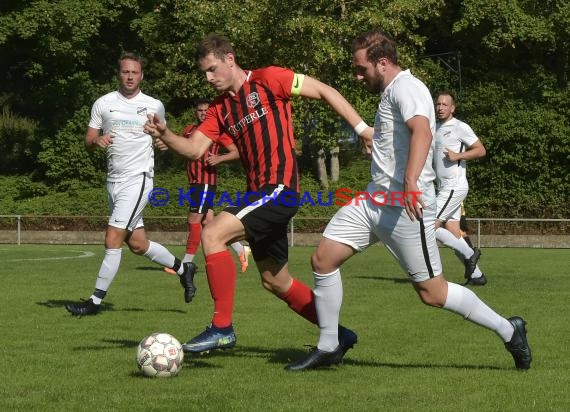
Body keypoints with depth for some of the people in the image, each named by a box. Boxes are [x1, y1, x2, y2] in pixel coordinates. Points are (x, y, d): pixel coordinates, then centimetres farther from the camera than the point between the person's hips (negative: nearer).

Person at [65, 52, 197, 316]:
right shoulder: (103, 104, 7)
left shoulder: (154, 106, 4)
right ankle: (182, 269, 34)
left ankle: (95, 301, -9)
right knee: (137, 244, 11)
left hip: (138, 178, -4)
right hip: (113, 180, 4)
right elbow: (88, 140, 8)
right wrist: (97, 140, -14)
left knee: (113, 239, -14)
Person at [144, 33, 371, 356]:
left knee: (213, 234, -22)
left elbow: (325, 91, -1)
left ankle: (222, 327, -17)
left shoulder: (268, 79, -3)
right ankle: (338, 334, 30)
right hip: (259, 193, 9)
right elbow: (195, 148, 6)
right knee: (276, 282, 15)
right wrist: (164, 134, -13)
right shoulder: (220, 109, 16)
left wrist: (363, 128, -6)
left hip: (280, 186, -9)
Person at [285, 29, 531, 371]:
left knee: (432, 292, -6)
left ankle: (508, 330, 9)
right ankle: (328, 348, 12)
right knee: (323, 259, 2)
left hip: (405, 206, -10)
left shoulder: (405, 87, -13)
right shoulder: (392, 92, 19)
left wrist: (411, 182, -43)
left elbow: (422, 131, -31)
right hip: (375, 199, 10)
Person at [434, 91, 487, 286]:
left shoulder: (459, 127, -8)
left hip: (454, 187, -9)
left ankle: (469, 253, -3)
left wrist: (458, 156, -20)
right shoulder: (435, 129, 16)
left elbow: (481, 150, -10)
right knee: (453, 234, 5)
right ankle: (476, 275, 8)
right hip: (444, 188, 9)